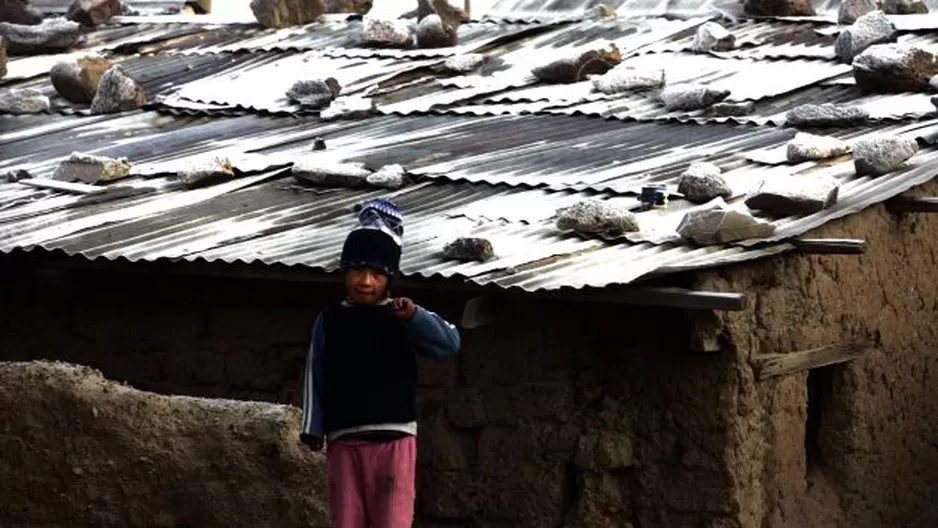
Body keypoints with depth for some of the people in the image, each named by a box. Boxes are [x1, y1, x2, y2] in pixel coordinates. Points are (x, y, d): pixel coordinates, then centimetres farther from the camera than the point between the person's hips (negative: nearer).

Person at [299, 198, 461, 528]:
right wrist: (313, 428, -2)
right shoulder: (330, 322, 9)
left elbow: (449, 344, -11)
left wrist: (414, 316, -25)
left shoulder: (401, 320, 3)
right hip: (344, 441, 2)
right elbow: (316, 378, 7)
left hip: (393, 439, -2)